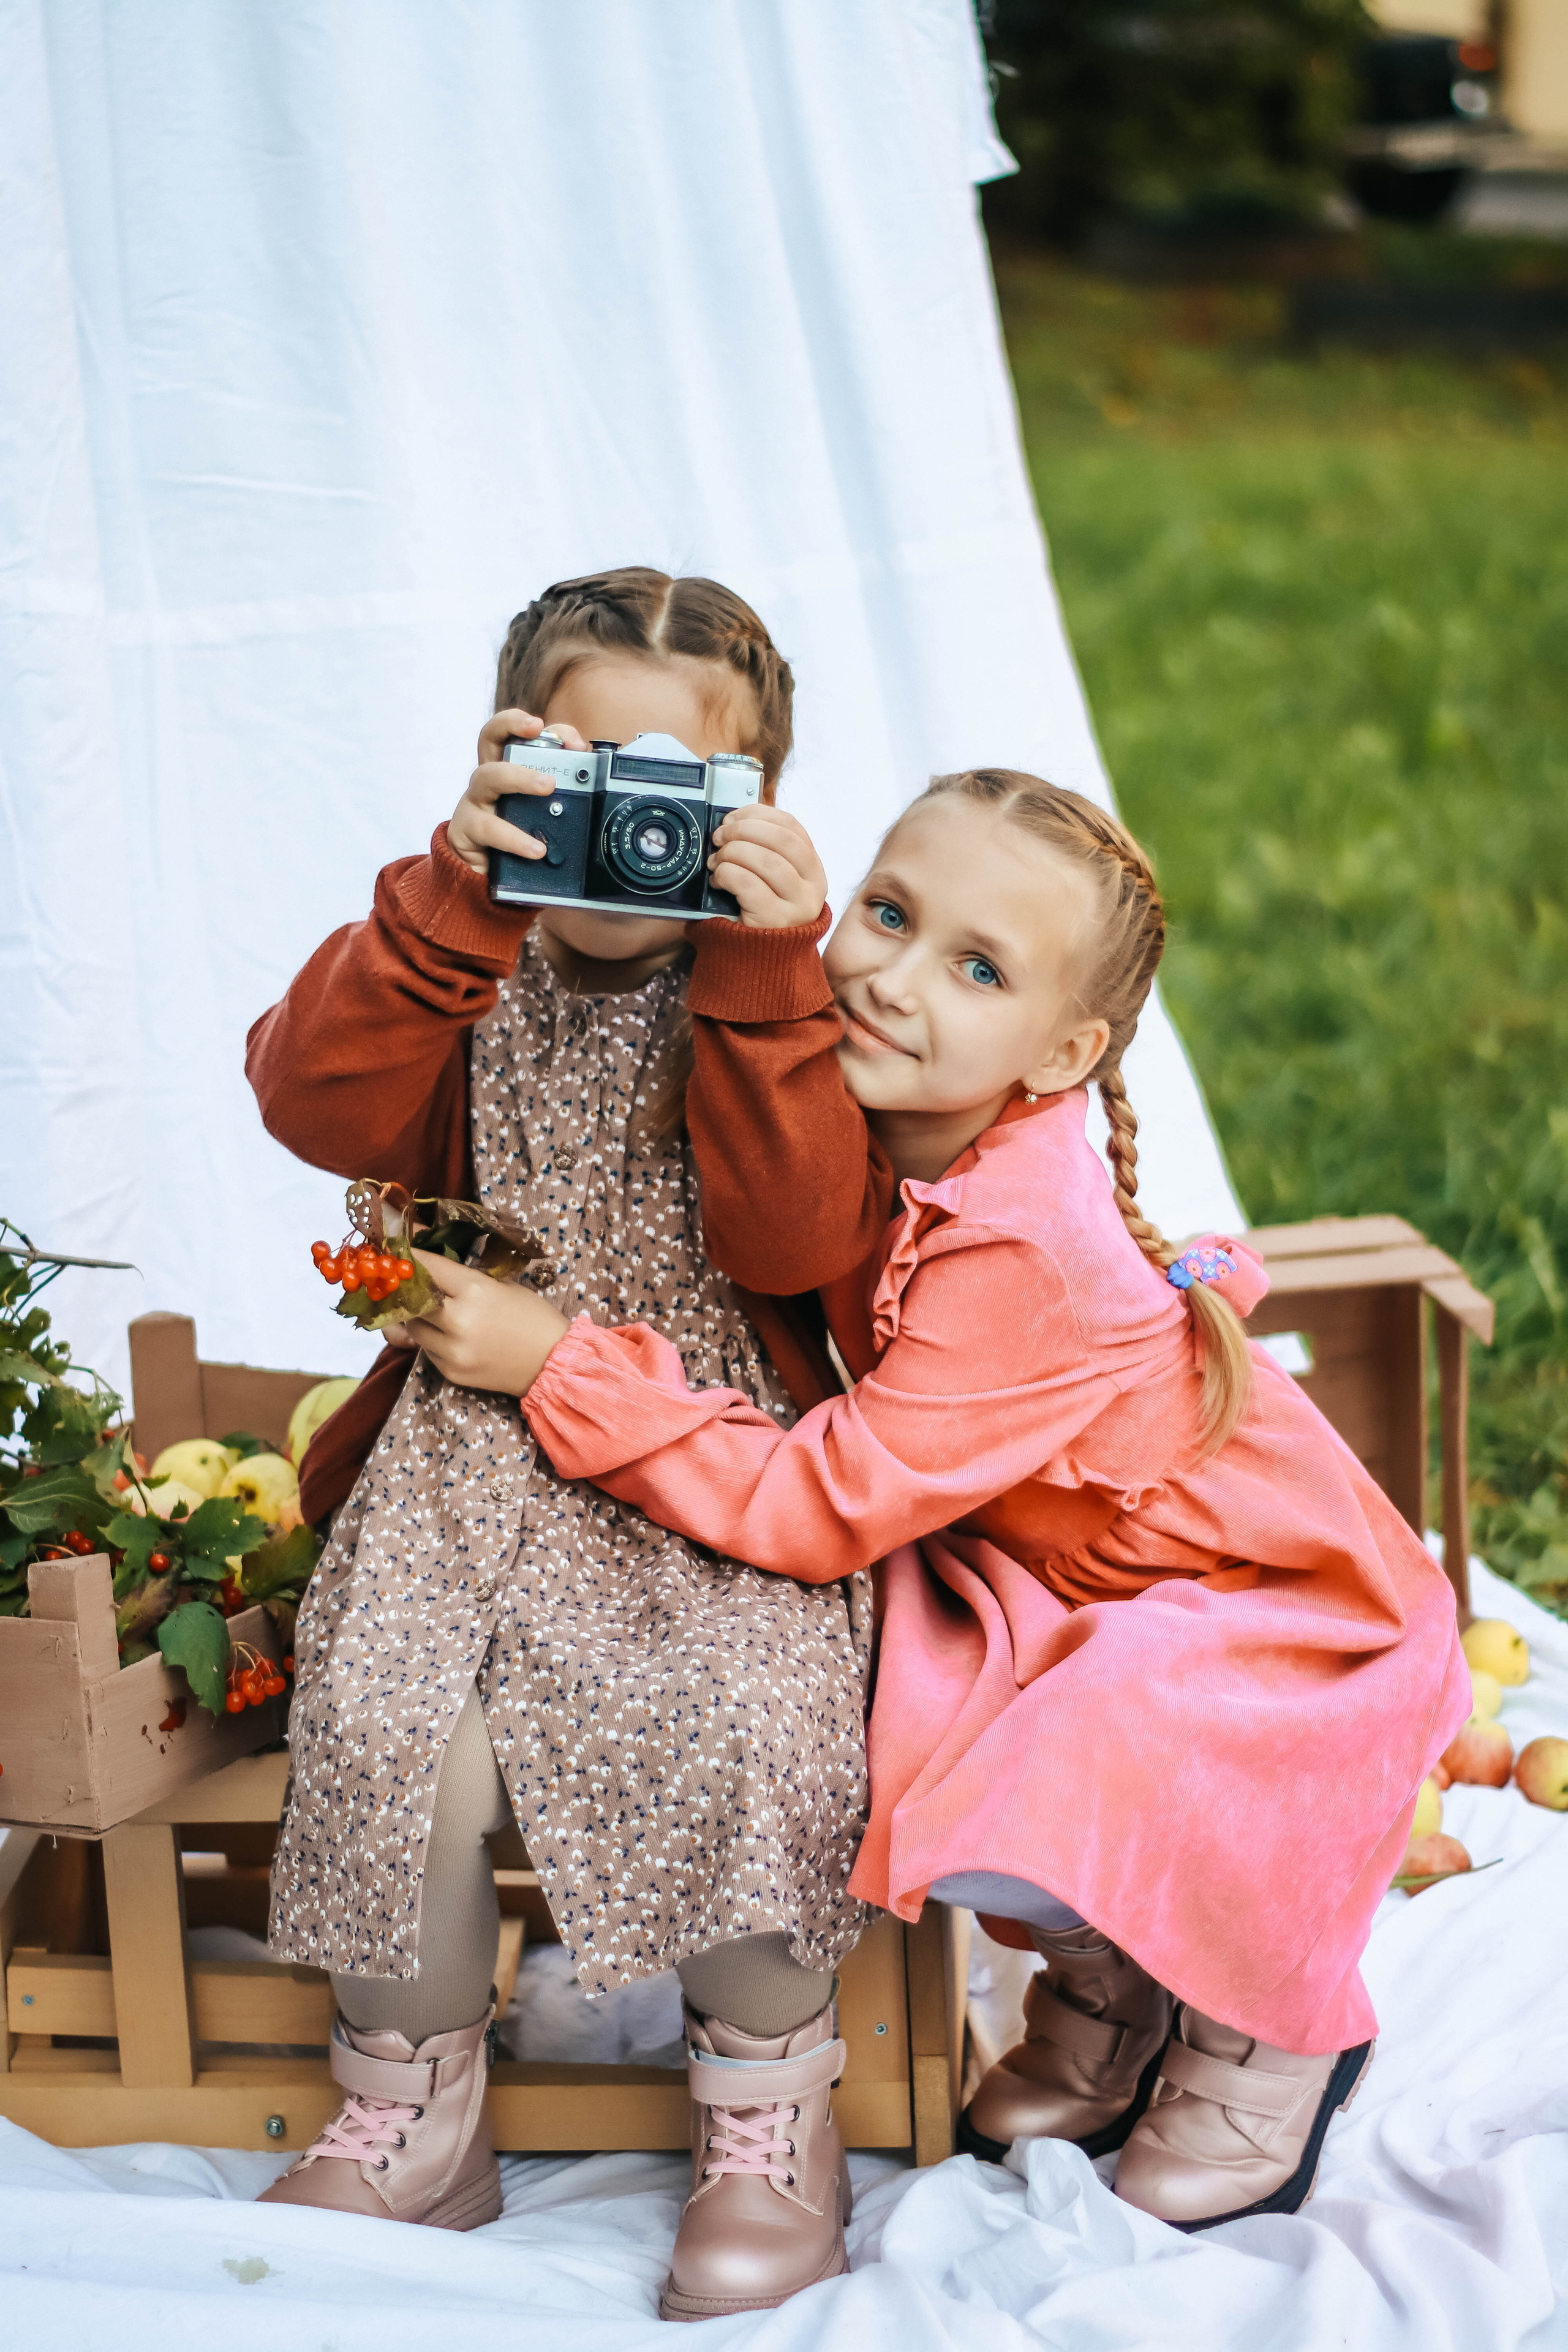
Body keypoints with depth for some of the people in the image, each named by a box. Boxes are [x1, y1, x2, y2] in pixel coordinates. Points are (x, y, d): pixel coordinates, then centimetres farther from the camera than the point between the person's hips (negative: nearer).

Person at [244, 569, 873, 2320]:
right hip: (479, 1442, 2)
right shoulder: (467, 975, 5)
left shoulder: (766, 992, 2)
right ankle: (413, 2120, 4)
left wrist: (762, 978, -24)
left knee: (743, 1726, -26)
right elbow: (316, 1098, -17)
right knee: (385, 1727, -21)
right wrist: (461, 895, -27)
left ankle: (771, 2122, -1)